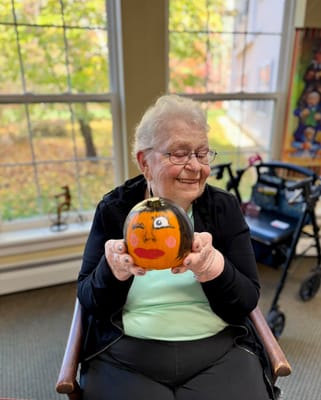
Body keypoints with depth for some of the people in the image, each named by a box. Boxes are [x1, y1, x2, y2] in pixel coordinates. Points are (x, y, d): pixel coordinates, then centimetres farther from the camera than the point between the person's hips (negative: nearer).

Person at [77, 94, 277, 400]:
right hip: (125, 356, 0)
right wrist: (114, 269, -24)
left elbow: (246, 302, -5)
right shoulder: (114, 209, -4)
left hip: (220, 353, 2)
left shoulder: (224, 207, -3)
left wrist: (215, 267, -25)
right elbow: (89, 302, -3)